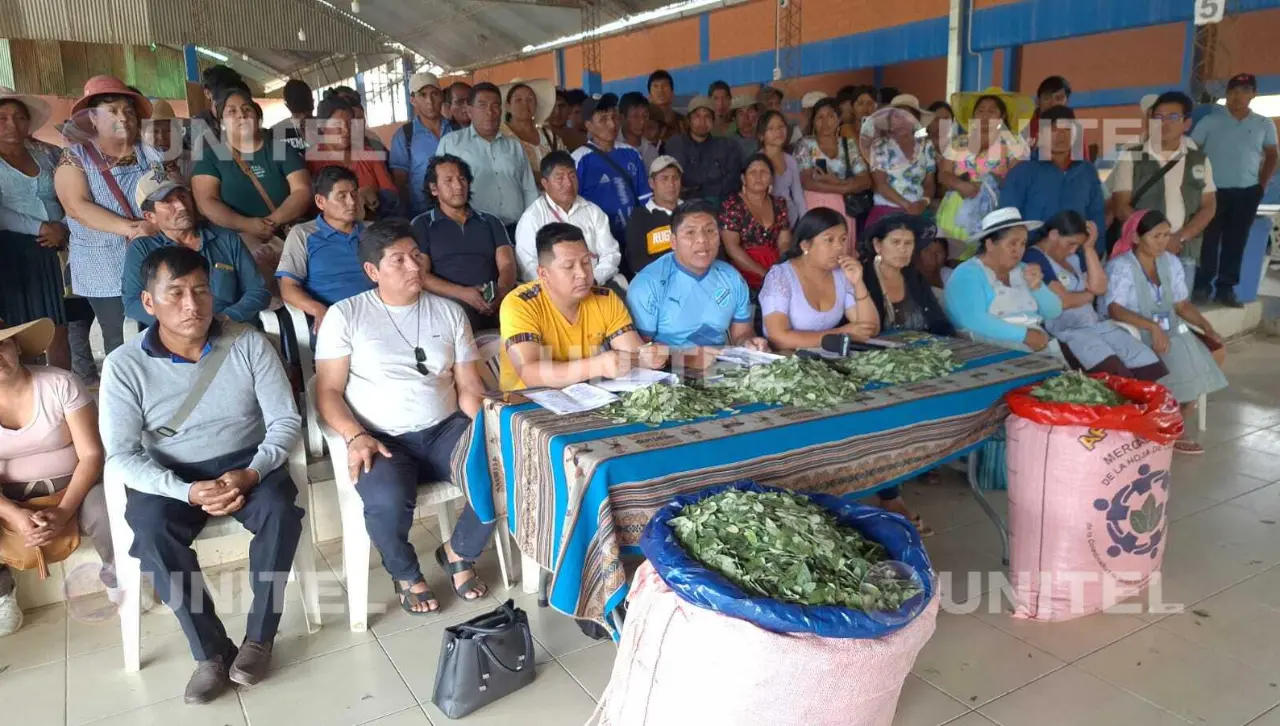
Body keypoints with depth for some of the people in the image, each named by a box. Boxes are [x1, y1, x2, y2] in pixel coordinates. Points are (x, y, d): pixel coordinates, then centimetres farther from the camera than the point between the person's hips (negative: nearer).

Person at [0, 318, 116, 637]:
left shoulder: (61, 384, -15)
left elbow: (92, 454, -15)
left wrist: (63, 511, -25)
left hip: (70, 483, -2)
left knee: (107, 514, -32)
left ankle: (118, 581, -1)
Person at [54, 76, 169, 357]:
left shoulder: (153, 154, 7)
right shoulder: (75, 157, 0)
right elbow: (78, 207, -12)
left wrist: (157, 225, -20)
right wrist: (131, 228, -22)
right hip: (105, 271, -2)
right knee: (121, 344, 4)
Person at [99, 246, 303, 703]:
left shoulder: (250, 345, -7)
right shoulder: (124, 365, -8)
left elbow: (286, 422, -7)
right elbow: (121, 457, -10)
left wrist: (250, 474, -24)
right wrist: (189, 491, -25)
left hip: (247, 464, 0)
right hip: (171, 477, 0)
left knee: (281, 510, -30)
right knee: (150, 528, -31)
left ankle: (259, 637, -13)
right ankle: (211, 650, -16)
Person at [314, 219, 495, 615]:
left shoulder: (449, 312, 10)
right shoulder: (345, 315, 1)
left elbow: (469, 385, 7)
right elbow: (328, 391, -1)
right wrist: (355, 436, -19)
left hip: (446, 429, 3)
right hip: (382, 439, -3)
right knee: (388, 502, -34)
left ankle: (458, 553, 7)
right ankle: (406, 575, 1)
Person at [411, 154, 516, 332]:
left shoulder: (491, 222, 23)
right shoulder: (422, 225, 14)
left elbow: (507, 265, 10)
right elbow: (421, 276, 2)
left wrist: (501, 292, -14)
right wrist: (463, 293, -15)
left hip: (494, 303, 3)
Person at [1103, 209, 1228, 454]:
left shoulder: (1170, 261, 8)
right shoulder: (1121, 266, -15)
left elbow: (1182, 304, 11)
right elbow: (1114, 309, -27)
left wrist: (1207, 326, -5)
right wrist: (1152, 326, -36)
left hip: (1171, 331, 8)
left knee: (1217, 350, -6)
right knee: (1176, 360, -27)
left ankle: (1182, 413, 4)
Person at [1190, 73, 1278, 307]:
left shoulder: (1264, 125, 6)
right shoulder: (1210, 121, -2)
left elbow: (1271, 156, 15)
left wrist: (1262, 185, 7)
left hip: (1247, 193, 2)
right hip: (1213, 190, -2)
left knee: (1236, 242, 6)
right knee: (1208, 240, -2)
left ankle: (1226, 288, 12)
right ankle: (1202, 286, 4)